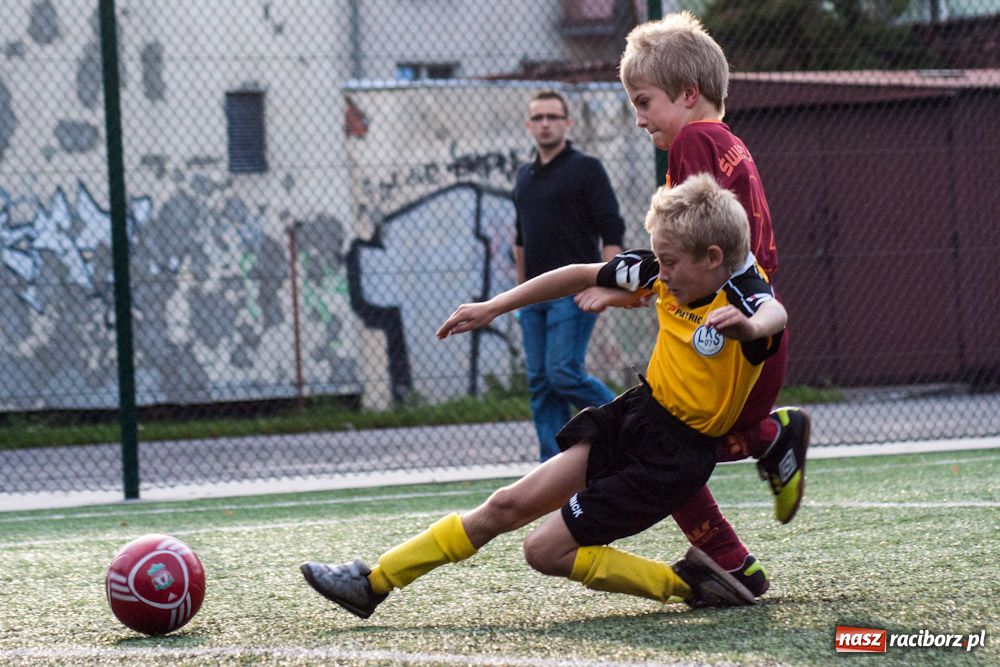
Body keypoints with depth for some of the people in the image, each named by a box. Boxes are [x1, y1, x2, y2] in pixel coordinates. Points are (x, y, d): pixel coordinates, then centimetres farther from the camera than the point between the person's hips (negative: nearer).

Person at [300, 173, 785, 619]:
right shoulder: (668, 273, -2)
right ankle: (373, 582, 15)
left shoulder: (741, 296, -23)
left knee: (546, 550, -9)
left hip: (673, 457, -8)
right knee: (509, 505, 7)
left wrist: (748, 326, -73)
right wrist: (493, 307, 15)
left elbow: (775, 314, -48)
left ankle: (688, 582, -2)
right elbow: (581, 276, 11)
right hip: (635, 415, 8)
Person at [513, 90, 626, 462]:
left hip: (574, 291, -7)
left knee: (564, 372, -17)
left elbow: (612, 231, -8)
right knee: (540, 382, 2)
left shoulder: (586, 169, -4)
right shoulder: (525, 177, 17)